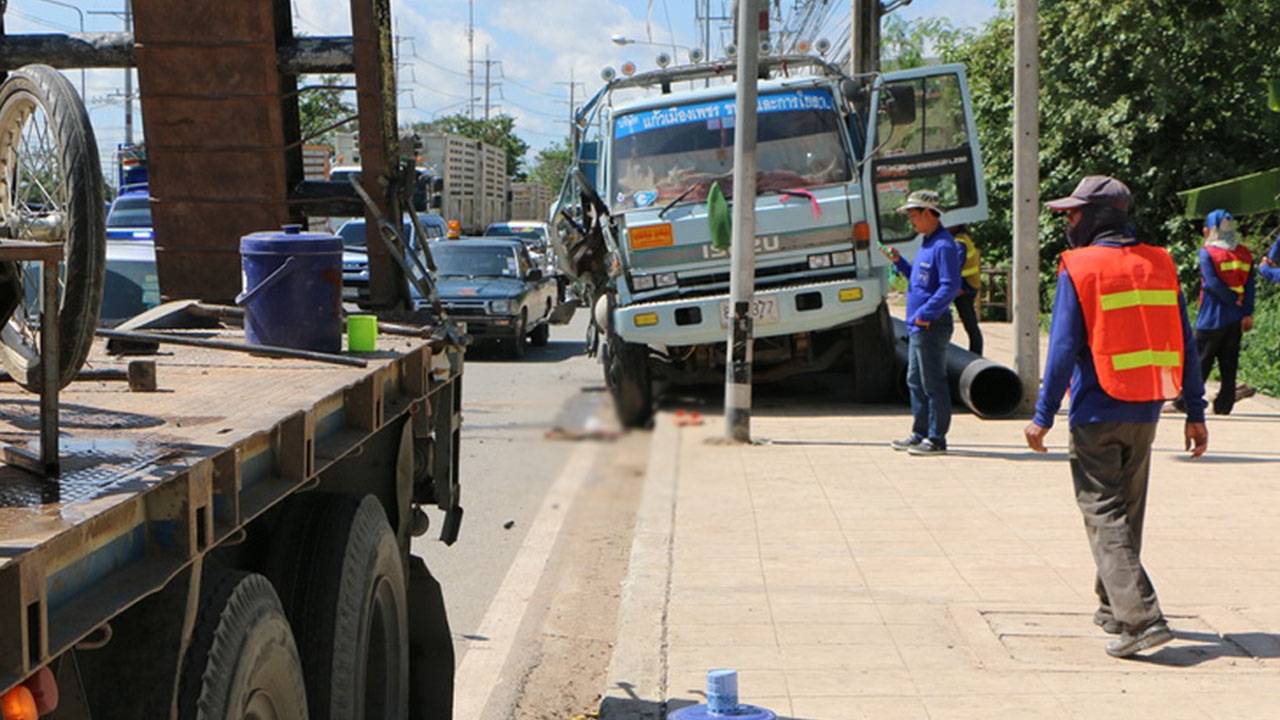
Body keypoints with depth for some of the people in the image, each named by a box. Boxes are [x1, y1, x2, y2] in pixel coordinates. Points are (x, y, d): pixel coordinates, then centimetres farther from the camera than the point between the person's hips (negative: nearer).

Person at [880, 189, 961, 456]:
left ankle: (936, 439, 1)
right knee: (915, 381, 15)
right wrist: (899, 261, 11)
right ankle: (920, 433, 23)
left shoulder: (944, 245, -15)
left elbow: (950, 286, -22)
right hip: (917, 325, 11)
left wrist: (926, 313, -24)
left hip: (932, 325, -11)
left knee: (933, 383, -5)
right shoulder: (927, 243, 17)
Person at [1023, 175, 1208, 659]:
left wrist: (1043, 415, -8)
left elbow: (1064, 348, -13)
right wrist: (1195, 412, 12)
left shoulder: (1078, 269, -9)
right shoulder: (1159, 265, 7)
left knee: (1104, 515, -4)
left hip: (1097, 415, -6)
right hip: (1145, 415, 6)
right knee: (1127, 513, 18)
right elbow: (1185, 345, 8)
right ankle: (1113, 608, 30)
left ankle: (1142, 618, -16)